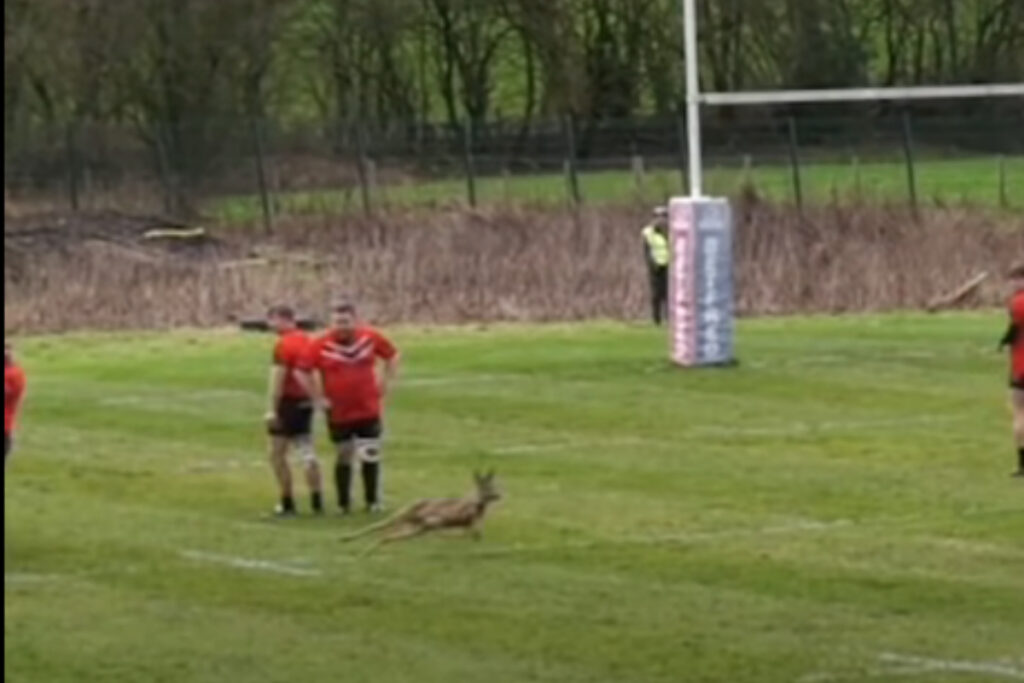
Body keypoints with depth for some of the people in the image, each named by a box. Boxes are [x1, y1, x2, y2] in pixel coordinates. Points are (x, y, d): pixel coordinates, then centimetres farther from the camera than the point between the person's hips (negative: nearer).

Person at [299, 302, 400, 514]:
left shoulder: (371, 338, -5)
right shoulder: (320, 345, -13)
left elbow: (392, 356, 12)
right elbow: (304, 371, -5)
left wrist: (385, 383, 4)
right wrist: (319, 397, -8)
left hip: (368, 410, 1)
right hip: (338, 414, -1)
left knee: (370, 456, 2)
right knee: (344, 456, 7)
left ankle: (372, 500, 16)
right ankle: (343, 503, 19)